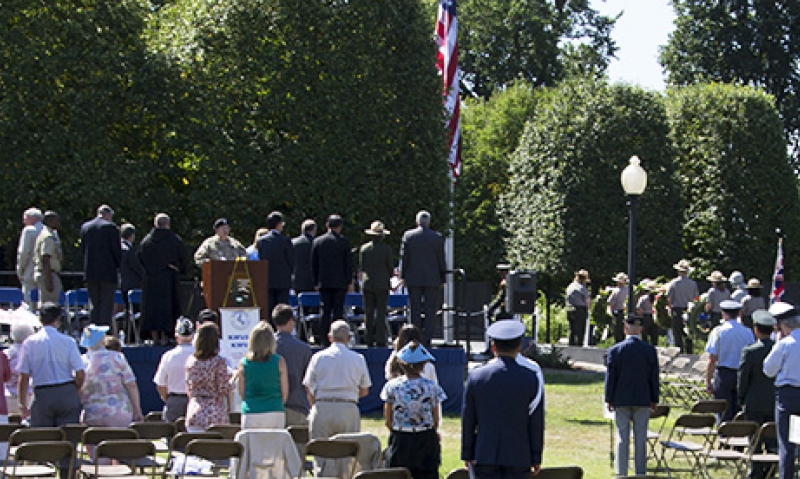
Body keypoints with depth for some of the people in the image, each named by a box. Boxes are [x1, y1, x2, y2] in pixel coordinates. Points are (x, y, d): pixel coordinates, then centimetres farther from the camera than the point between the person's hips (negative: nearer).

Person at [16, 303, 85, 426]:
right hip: (67, 393, 0)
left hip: (42, 395, 0)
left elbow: (24, 377, -1)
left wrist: (22, 404, 7)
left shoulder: (29, 343, 1)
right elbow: (80, 374, -5)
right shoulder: (68, 341, -2)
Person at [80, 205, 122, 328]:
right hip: (108, 272, -5)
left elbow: (82, 250, 11)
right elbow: (117, 249, -7)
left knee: (95, 305, 11)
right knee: (106, 305, -2)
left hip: (90, 272, 5)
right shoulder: (110, 227, -7)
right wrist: (118, 265, 9)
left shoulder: (85, 227, 8)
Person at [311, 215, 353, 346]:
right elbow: (349, 263, -3)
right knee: (338, 311, 0)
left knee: (325, 311, 6)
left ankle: (323, 339, 2)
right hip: (340, 282, -2)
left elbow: (313, 264, 6)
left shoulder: (317, 241, 3)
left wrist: (316, 282, 13)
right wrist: (349, 281, 5)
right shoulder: (344, 242, -5)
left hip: (323, 282, 2)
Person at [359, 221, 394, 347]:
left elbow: (361, 266, 7)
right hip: (382, 284, -2)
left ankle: (369, 340, 3)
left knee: (368, 313, 5)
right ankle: (380, 340, -6)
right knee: (381, 313, -2)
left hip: (367, 284, 2)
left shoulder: (364, 248, 1)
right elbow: (391, 267, 0)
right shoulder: (386, 249, -6)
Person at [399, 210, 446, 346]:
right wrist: (442, 278, 8)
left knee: (414, 310, 6)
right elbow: (441, 260, 1)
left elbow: (403, 257, 1)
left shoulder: (408, 236, -1)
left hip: (413, 279, 1)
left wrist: (403, 275, 8)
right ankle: (427, 339, -2)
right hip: (432, 279, -1)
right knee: (430, 310, 2)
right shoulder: (437, 237, -2)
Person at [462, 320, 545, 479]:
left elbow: (468, 420, 3)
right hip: (518, 456, -1)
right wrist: (536, 458, 6)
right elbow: (536, 422, -2)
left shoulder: (476, 376, -3)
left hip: (485, 454, 1)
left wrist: (467, 454, 11)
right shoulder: (530, 378, -6)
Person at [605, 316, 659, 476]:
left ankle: (621, 473, 4)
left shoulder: (615, 350, -7)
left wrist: (609, 400, 5)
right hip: (643, 400, 1)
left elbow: (610, 377, -3)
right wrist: (654, 400, 10)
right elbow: (654, 377, 1)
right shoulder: (649, 350, -4)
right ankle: (640, 473, 9)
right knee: (641, 438, 6)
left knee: (622, 438, 4)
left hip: (621, 400, -1)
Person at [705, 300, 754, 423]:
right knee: (738, 413, 9)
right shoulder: (748, 332, 2)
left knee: (724, 414, 1)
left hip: (723, 374, -3)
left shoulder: (718, 331, -8)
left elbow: (712, 359, -9)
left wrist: (708, 382, -3)